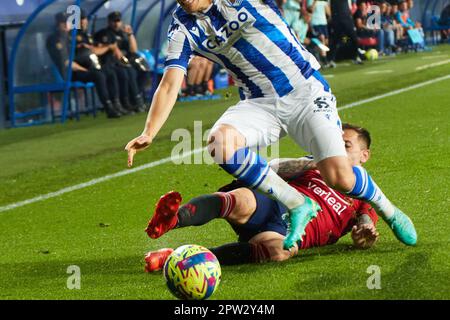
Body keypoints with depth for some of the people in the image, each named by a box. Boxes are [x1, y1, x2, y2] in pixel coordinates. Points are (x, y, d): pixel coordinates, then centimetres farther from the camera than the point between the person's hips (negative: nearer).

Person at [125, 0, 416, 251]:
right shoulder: (183, 28, -1)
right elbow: (170, 85, -5)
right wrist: (149, 133, -17)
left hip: (306, 91, -3)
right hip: (260, 103, 3)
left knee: (339, 177, -17)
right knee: (220, 142, -29)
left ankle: (389, 211, 18)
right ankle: (297, 205, -13)